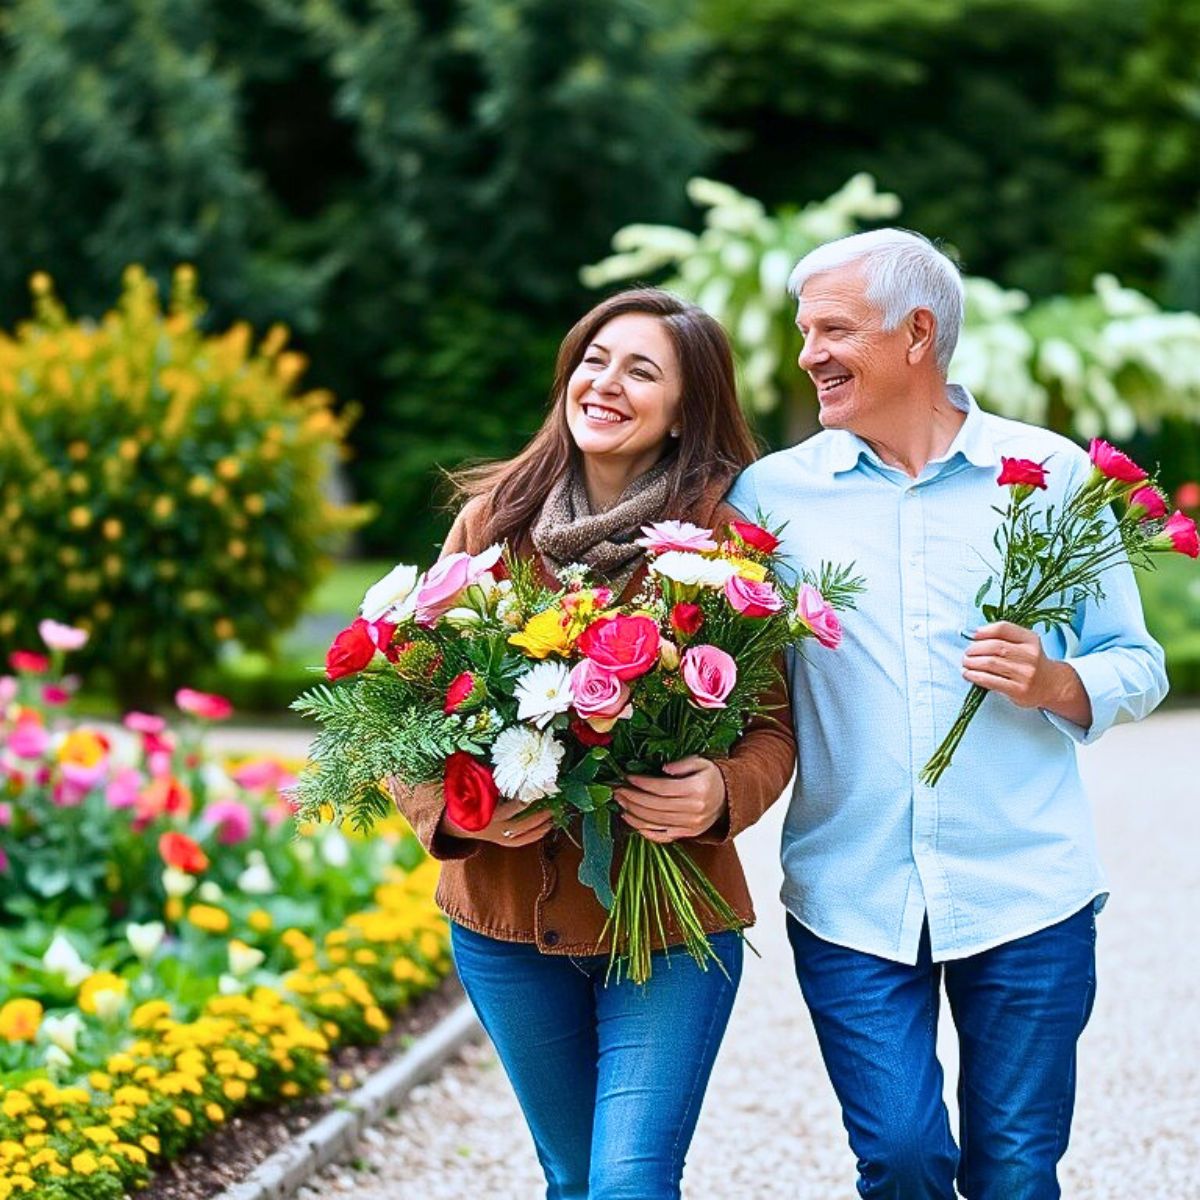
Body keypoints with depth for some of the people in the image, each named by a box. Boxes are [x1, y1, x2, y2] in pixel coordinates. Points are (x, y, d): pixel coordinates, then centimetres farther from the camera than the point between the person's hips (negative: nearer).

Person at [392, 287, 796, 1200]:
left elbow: (772, 724, -5)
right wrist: (452, 808, -15)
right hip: (505, 914, 3)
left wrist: (721, 793, -26)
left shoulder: (725, 529, -6)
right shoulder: (493, 517, 3)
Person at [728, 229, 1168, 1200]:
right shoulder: (771, 491, 5)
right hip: (850, 895, 0)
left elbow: (1138, 666, 5)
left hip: (1024, 890, 0)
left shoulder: (1055, 473, 2)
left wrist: (1052, 683, -14)